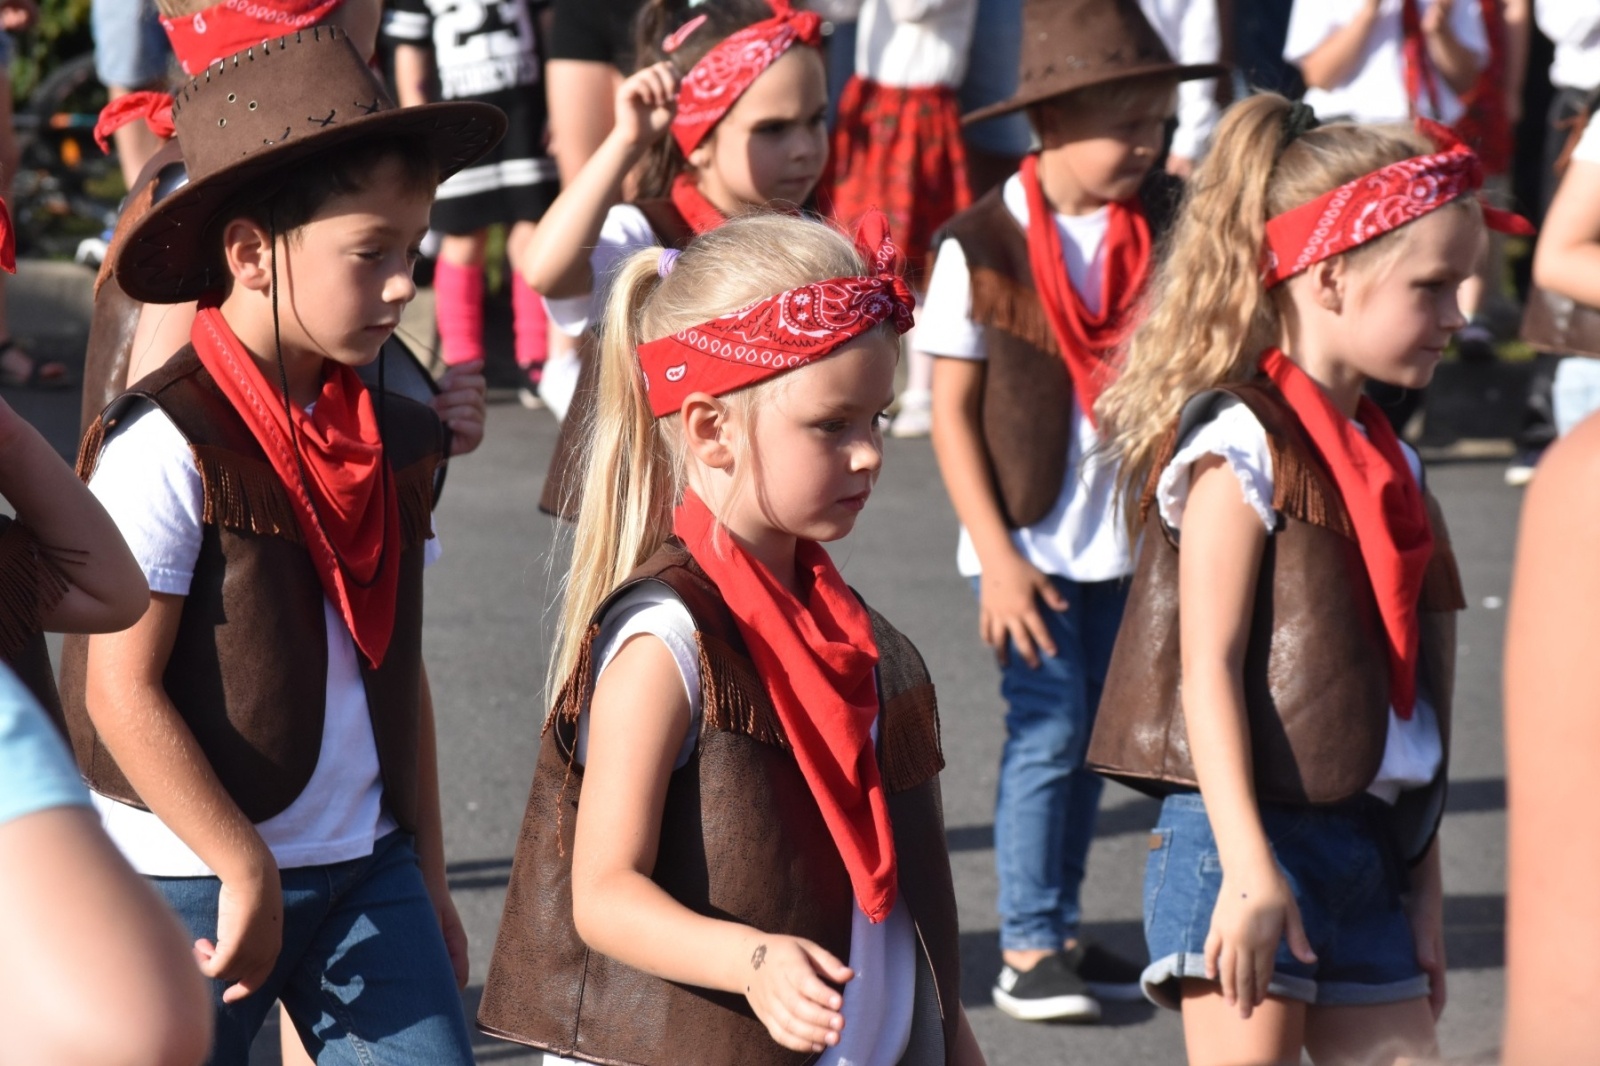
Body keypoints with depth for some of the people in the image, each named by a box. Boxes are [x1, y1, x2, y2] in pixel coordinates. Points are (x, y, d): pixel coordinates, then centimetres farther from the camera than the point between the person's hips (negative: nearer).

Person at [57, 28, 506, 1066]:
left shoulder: (396, 440, 6)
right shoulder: (165, 446, -16)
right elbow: (121, 689, -18)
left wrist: (426, 873, 16)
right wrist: (247, 874, -15)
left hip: (366, 866, 6)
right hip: (196, 875, -6)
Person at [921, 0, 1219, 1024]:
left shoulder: (1160, 227, 0)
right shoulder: (980, 245, -11)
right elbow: (952, 412, -9)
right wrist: (998, 554, -12)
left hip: (1124, 537, 4)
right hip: (1030, 540, -4)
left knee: (1089, 740, 11)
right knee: (1049, 733, -4)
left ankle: (1063, 932, 22)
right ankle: (1027, 951, 5)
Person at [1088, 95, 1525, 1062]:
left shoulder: (1385, 460, 15)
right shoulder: (1242, 445, -10)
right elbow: (1209, 667, -16)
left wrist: (1422, 877, 17)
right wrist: (1248, 868, -23)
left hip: (1370, 847, 8)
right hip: (1254, 836, -8)